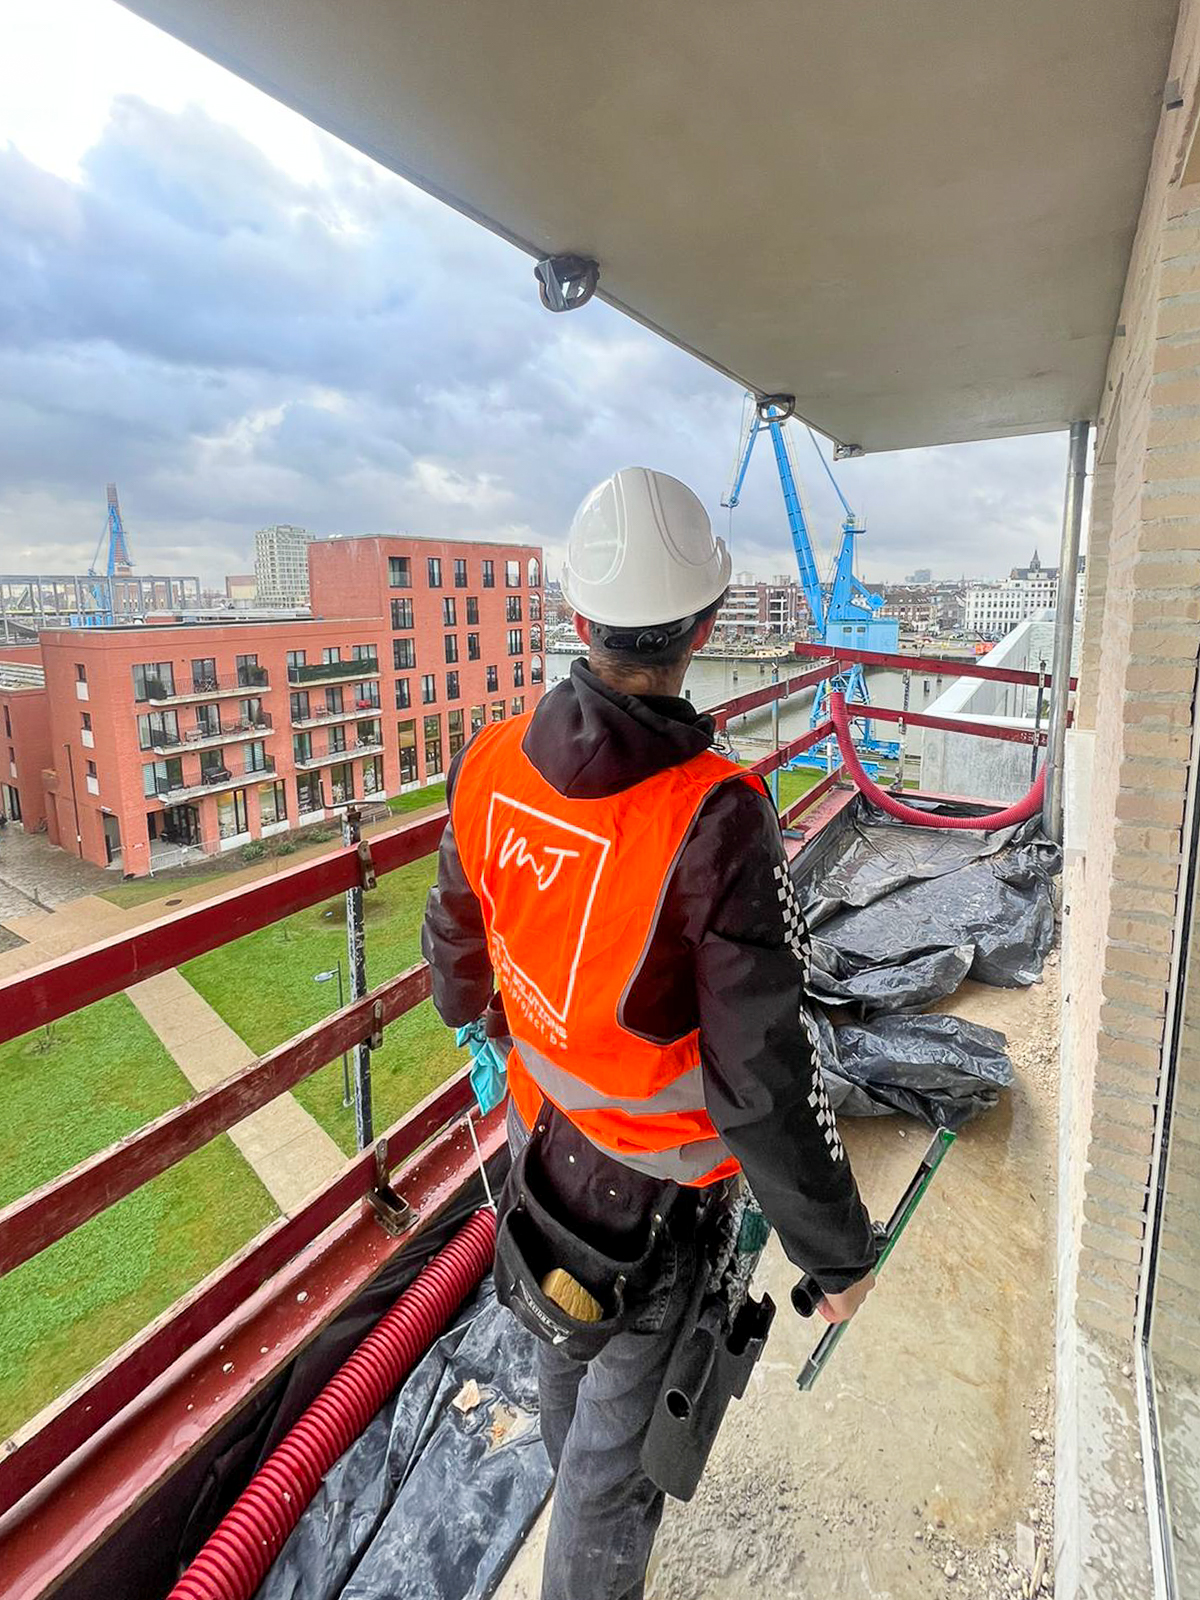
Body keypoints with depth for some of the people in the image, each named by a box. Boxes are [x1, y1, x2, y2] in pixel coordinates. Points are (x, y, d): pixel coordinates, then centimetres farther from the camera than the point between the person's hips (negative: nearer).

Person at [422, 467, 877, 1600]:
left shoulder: (489, 766, -16)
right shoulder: (714, 821, -34)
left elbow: (458, 963, -1)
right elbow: (765, 1080, -28)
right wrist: (837, 1252, -10)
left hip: (541, 1137, 7)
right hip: (655, 1189, -6)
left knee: (566, 1352, 35)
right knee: (619, 1434, 22)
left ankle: (582, 1497, 66)